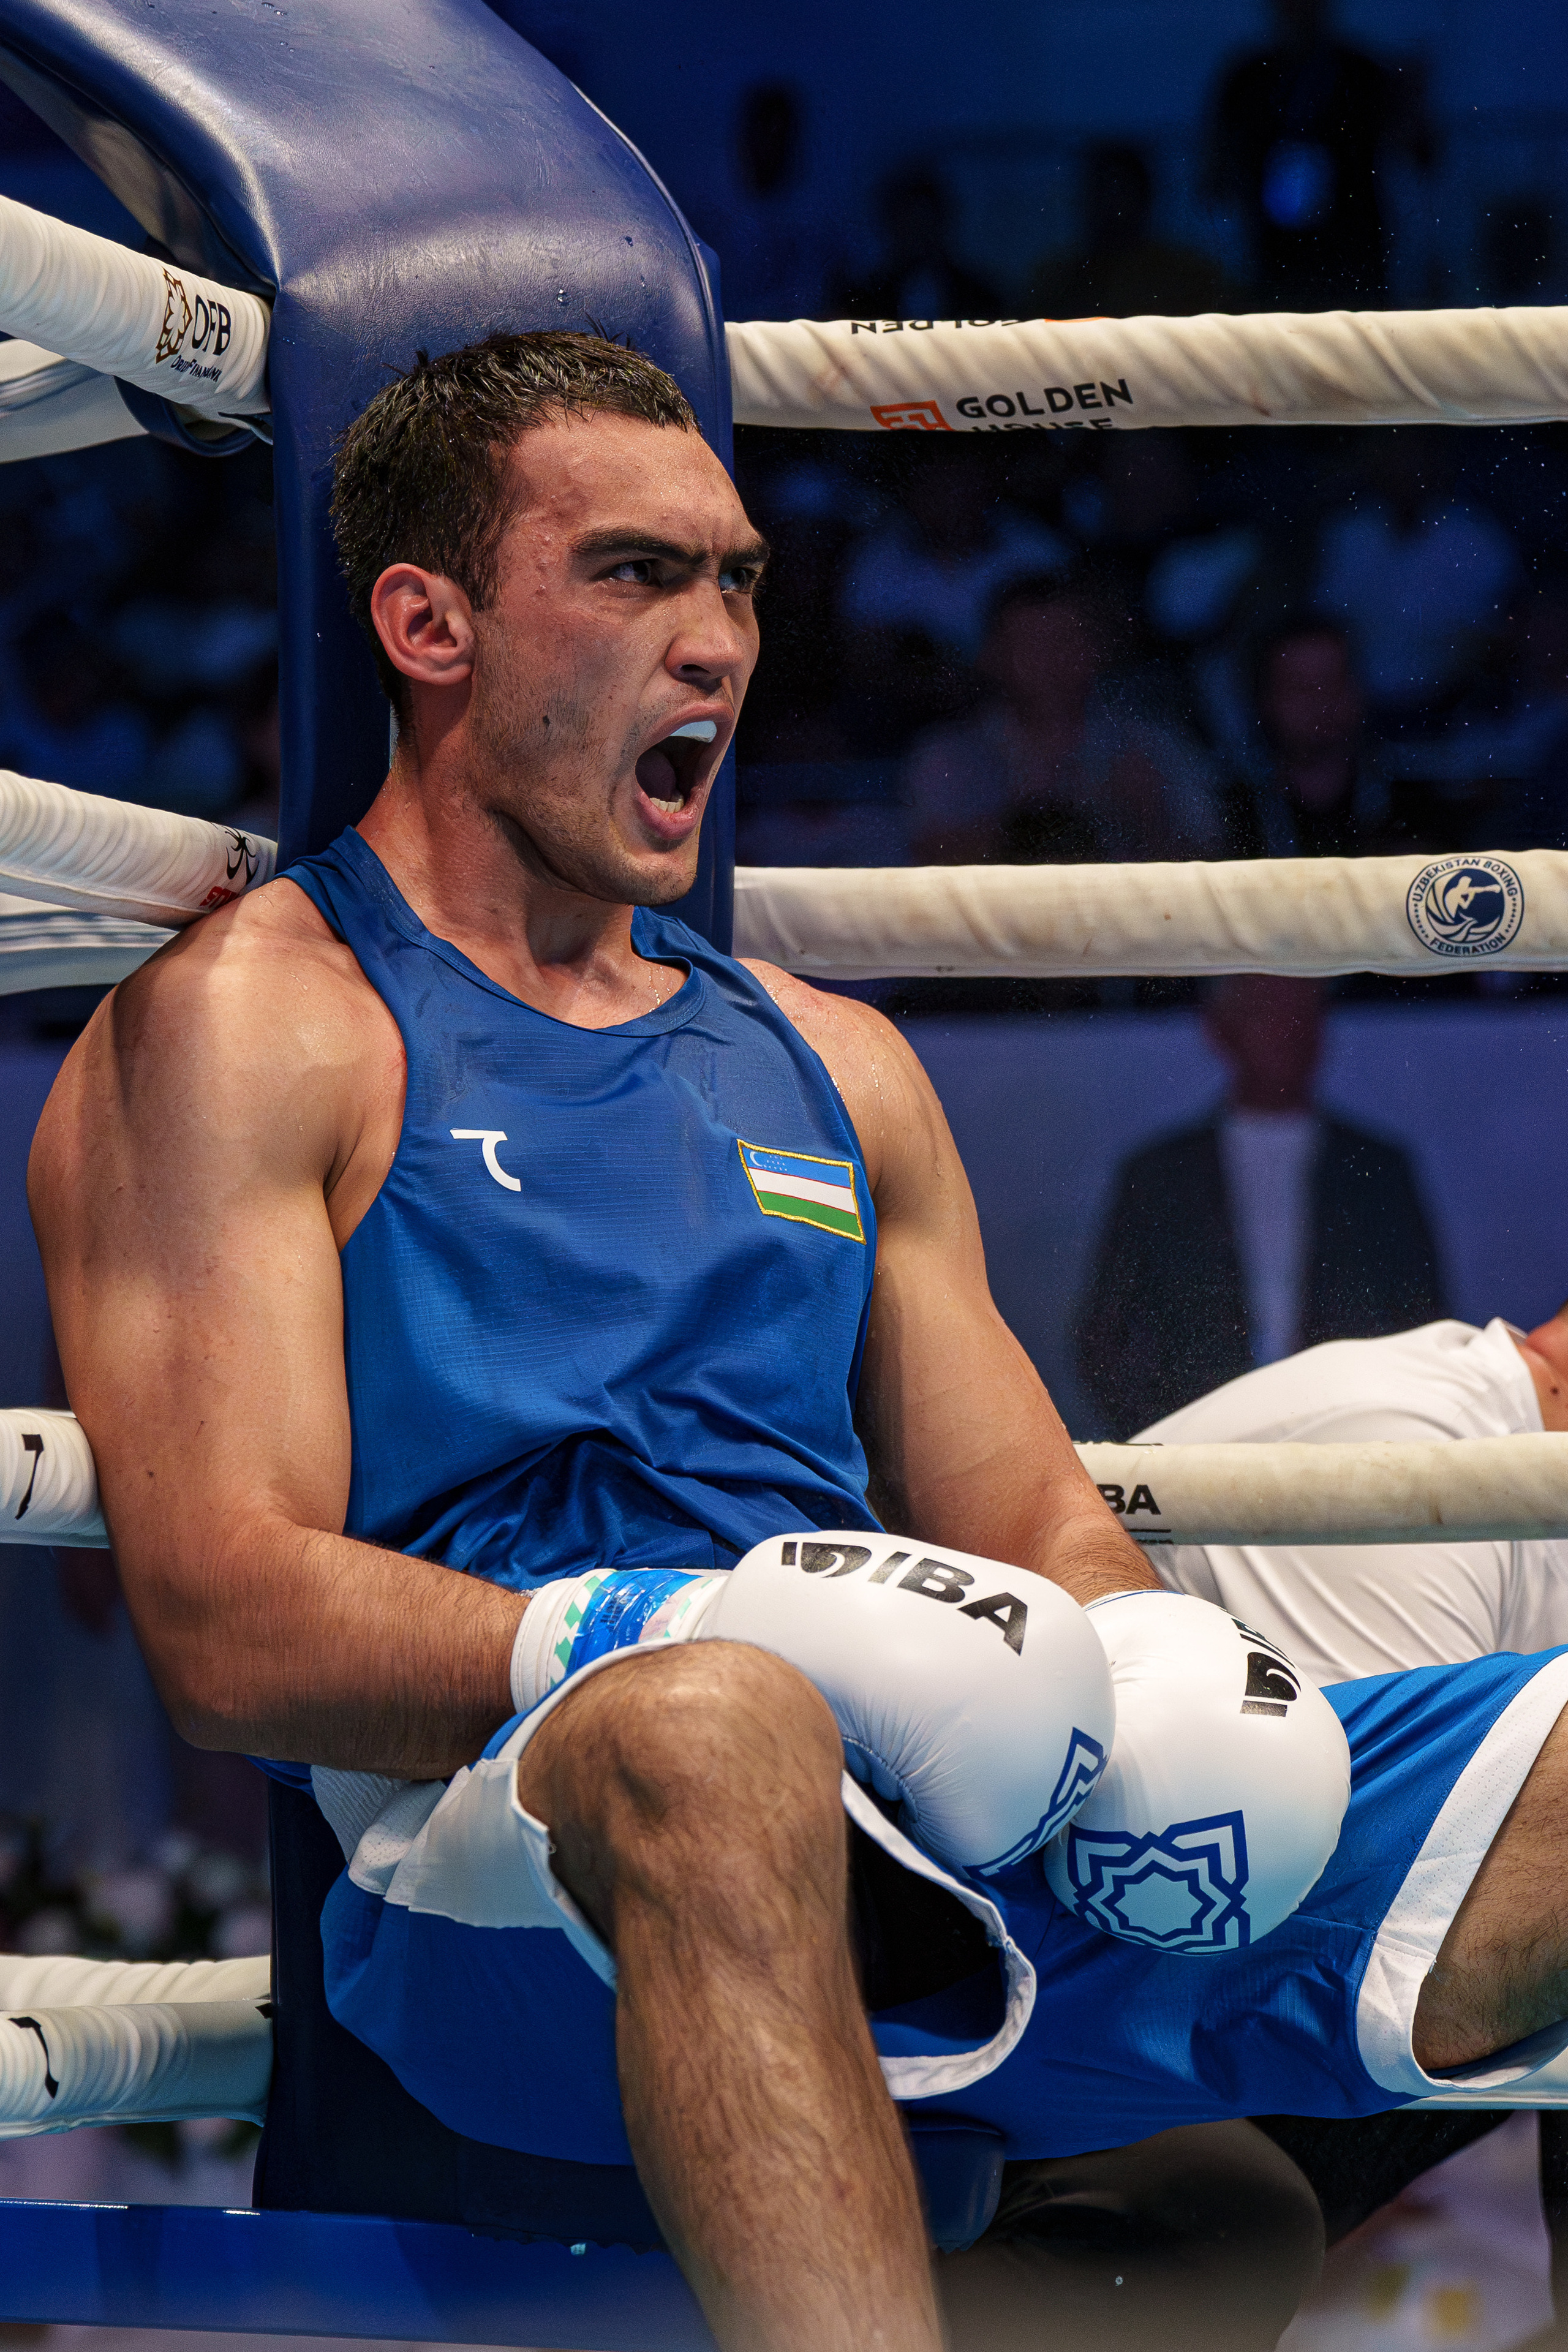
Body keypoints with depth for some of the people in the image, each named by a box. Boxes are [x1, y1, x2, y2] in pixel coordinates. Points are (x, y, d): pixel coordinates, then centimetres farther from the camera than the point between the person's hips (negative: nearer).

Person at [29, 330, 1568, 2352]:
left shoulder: (832, 1067, 29)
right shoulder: (245, 1029, 8)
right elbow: (230, 1624, -5)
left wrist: (1155, 1672, 0)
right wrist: (702, 1637, -19)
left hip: (965, 1851, 6)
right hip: (503, 1852, -6)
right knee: (714, 1732, -42)